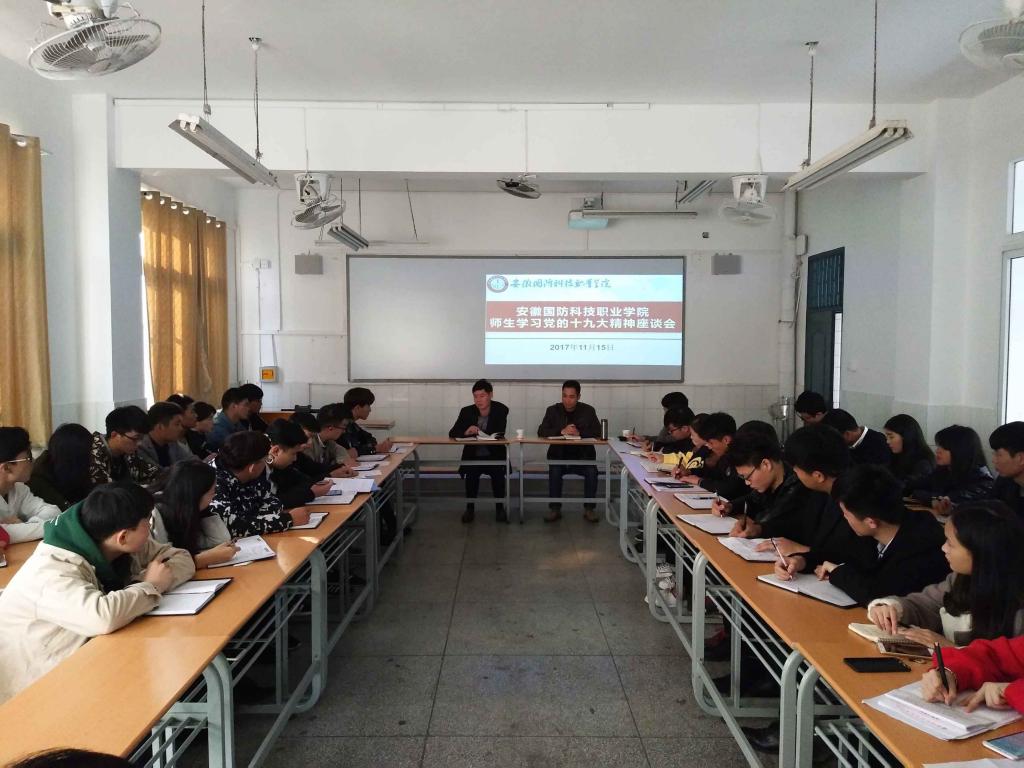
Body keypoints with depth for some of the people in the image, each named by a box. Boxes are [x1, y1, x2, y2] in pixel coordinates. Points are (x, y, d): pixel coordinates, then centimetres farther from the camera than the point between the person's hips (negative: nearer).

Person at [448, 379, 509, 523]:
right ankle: (470, 508, -6)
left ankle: (500, 508, -4)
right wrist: (466, 432, -27)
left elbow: (499, 434, -14)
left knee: (498, 474, -28)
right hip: (473, 455, 1)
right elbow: (452, 433, -6)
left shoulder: (501, 410, -7)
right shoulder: (467, 411, -2)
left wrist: (477, 432, -23)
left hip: (495, 455, -1)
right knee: (471, 474, -28)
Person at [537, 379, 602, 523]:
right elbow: (541, 432, -5)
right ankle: (554, 508, -13)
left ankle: (589, 508, -9)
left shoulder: (588, 410, 4)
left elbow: (598, 432, -4)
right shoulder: (553, 410, 5)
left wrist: (580, 433, -21)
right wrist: (561, 431, -20)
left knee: (592, 472, -27)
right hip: (558, 454, 0)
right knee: (554, 471, -29)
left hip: (583, 455, 0)